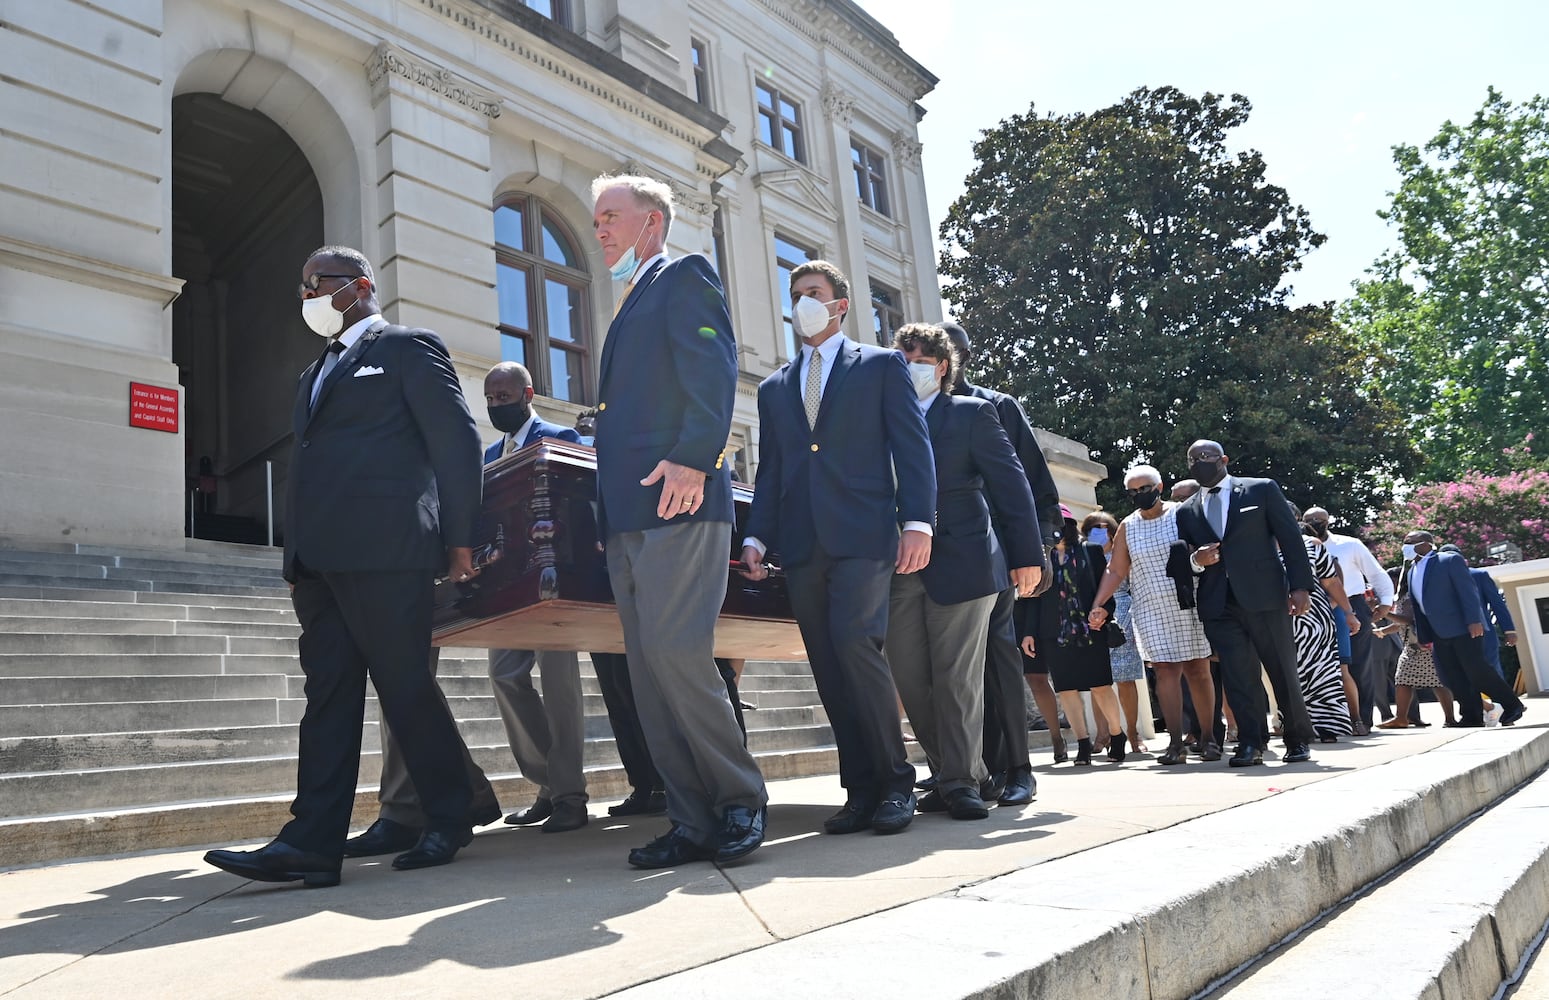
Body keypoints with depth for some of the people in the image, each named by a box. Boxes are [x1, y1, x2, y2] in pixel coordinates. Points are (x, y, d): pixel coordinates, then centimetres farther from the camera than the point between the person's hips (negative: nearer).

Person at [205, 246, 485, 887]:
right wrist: (298, 561, 16)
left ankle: (449, 822, 11)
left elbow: (457, 439, -4)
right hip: (320, 558, 8)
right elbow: (309, 463, 25)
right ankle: (313, 844, 4)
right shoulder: (317, 373, 28)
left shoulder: (408, 347, 4)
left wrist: (458, 539, -9)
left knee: (405, 687, -3)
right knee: (328, 694, 4)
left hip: (385, 551, -8)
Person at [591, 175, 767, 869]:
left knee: (675, 651, -15)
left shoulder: (684, 277, 4)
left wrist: (692, 458, -24)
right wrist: (605, 512, 17)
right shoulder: (631, 304, 30)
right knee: (649, 669, 3)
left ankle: (741, 802, 0)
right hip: (627, 514, 9)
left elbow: (714, 371, -12)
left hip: (677, 504, -9)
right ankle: (695, 821, 8)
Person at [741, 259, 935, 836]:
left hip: (863, 536, -4)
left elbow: (912, 447, 2)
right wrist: (756, 537, 7)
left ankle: (895, 780, -3)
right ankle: (861, 790, 9)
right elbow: (769, 470, 20)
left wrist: (917, 522, -11)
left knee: (855, 645, -19)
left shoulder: (882, 366, 10)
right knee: (828, 668, 1)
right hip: (802, 545, 5)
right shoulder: (774, 388, 23)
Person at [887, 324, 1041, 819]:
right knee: (910, 680, 5)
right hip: (897, 571, 4)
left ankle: (960, 781, 5)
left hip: (959, 564, -4)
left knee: (956, 678, -4)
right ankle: (956, 774, 18)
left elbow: (1011, 484, 3)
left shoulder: (972, 413, 7)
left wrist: (1027, 555, -3)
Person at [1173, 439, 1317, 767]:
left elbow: (1291, 539, 2)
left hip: (1264, 596, -2)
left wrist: (1300, 586, -6)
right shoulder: (1186, 511, 15)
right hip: (1219, 605, 3)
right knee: (1238, 675, -1)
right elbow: (1183, 560, 17)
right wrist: (1196, 561, -6)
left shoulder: (1262, 490, 6)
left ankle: (1298, 740, 19)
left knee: (1283, 672, 5)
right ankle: (1250, 744, 6)